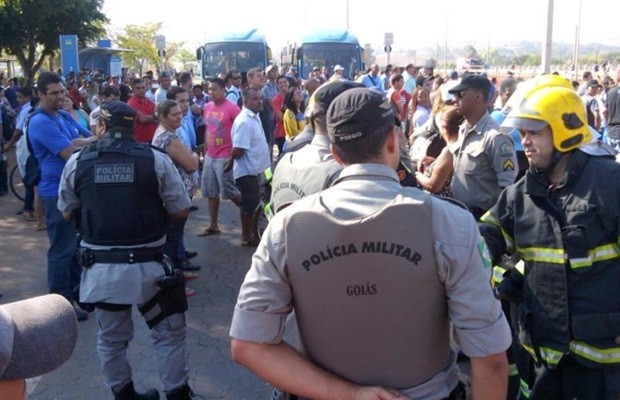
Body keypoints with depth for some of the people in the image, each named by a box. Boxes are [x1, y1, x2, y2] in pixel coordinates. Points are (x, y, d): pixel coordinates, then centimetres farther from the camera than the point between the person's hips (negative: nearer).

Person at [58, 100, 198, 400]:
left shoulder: (77, 162, -1)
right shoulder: (156, 159, -7)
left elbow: (67, 212, 12)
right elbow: (181, 211, -3)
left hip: (100, 267, 2)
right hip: (147, 265, -2)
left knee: (111, 339, 22)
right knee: (170, 334, 16)